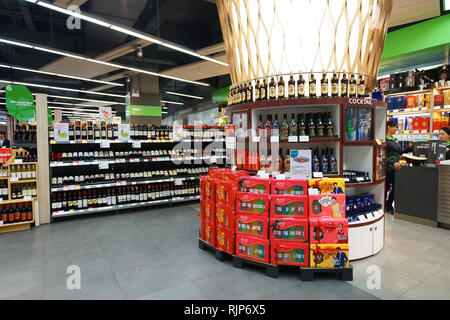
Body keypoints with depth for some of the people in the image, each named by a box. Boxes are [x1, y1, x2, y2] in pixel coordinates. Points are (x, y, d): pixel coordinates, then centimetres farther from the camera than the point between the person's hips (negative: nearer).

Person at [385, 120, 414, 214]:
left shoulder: (395, 139, 15)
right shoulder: (385, 140, -12)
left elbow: (400, 152, 20)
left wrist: (409, 147, 7)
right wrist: (393, 163, -26)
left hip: (396, 167, 8)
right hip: (388, 168, -8)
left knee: (395, 187, 11)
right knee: (386, 188, 0)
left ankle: (389, 206, 24)